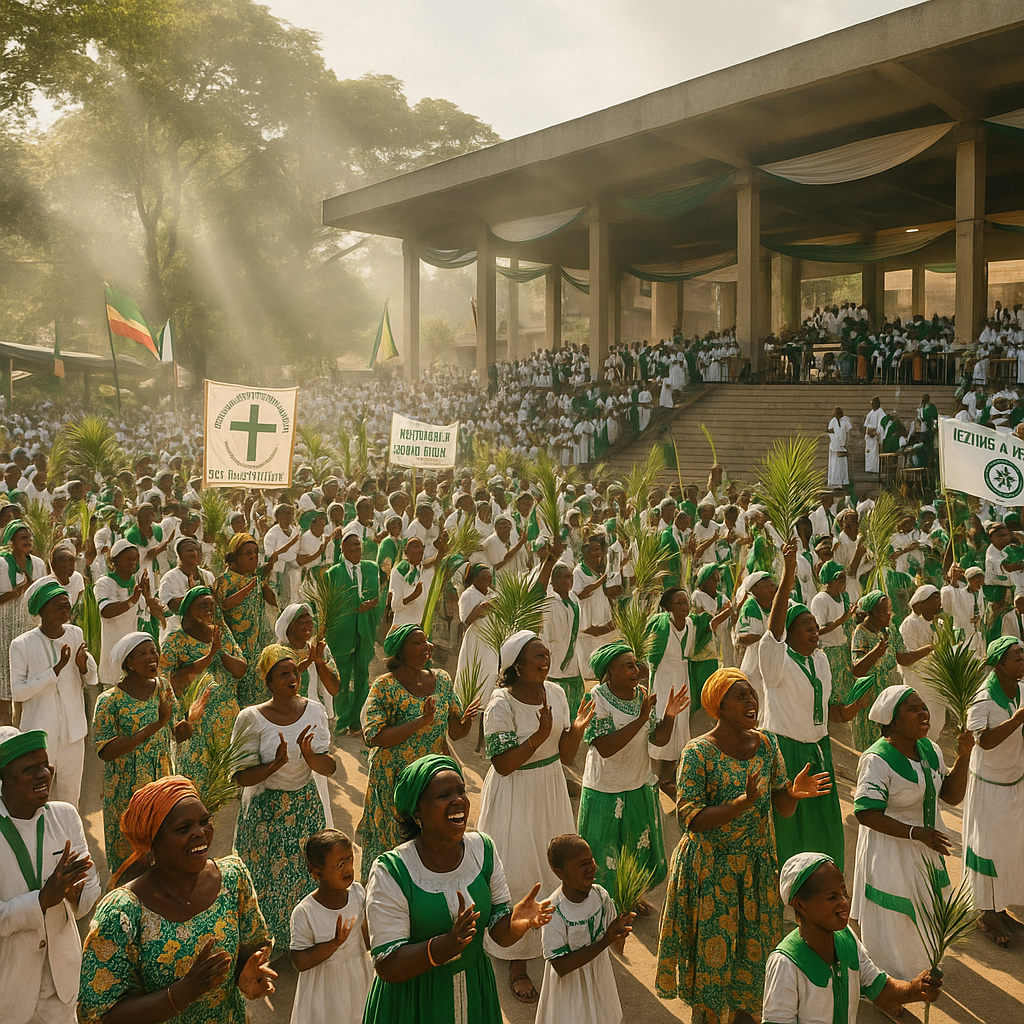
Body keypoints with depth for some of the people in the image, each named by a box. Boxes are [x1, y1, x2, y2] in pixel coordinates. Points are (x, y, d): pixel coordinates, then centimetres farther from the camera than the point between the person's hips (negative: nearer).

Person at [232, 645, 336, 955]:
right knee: (268, 878, 9)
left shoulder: (314, 710, -6)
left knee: (307, 872, 10)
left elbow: (330, 768, -6)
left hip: (307, 806, 3)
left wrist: (308, 754, -26)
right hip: (266, 810, -2)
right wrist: (276, 763, -28)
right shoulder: (251, 718, -15)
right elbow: (241, 776, -13)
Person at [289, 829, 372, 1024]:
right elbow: (299, 962, -20)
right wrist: (334, 944, -29)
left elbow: (368, 944, -1)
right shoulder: (304, 913, -22)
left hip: (358, 980, 4)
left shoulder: (358, 893, -10)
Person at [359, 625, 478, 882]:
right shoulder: (385, 686, -13)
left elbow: (455, 732, 7)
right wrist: (420, 722, -28)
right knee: (393, 842, 6)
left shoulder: (441, 679, 3)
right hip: (395, 780, -4)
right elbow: (374, 736, -21)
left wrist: (466, 719, -16)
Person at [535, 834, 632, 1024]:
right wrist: (604, 942, -31)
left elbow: (612, 935, 2)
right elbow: (561, 967, -27)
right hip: (570, 990, -5)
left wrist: (620, 933, -23)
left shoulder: (601, 894, -13)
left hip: (599, 980, 5)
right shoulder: (554, 913, -28)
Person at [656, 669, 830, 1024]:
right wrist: (743, 803, -33)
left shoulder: (766, 744, -1)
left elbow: (782, 807, 3)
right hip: (711, 869, -5)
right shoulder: (698, 753, -18)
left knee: (752, 947, 17)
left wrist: (794, 793, -20)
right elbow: (690, 818, -23)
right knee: (714, 951, 5)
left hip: (758, 866, 5)